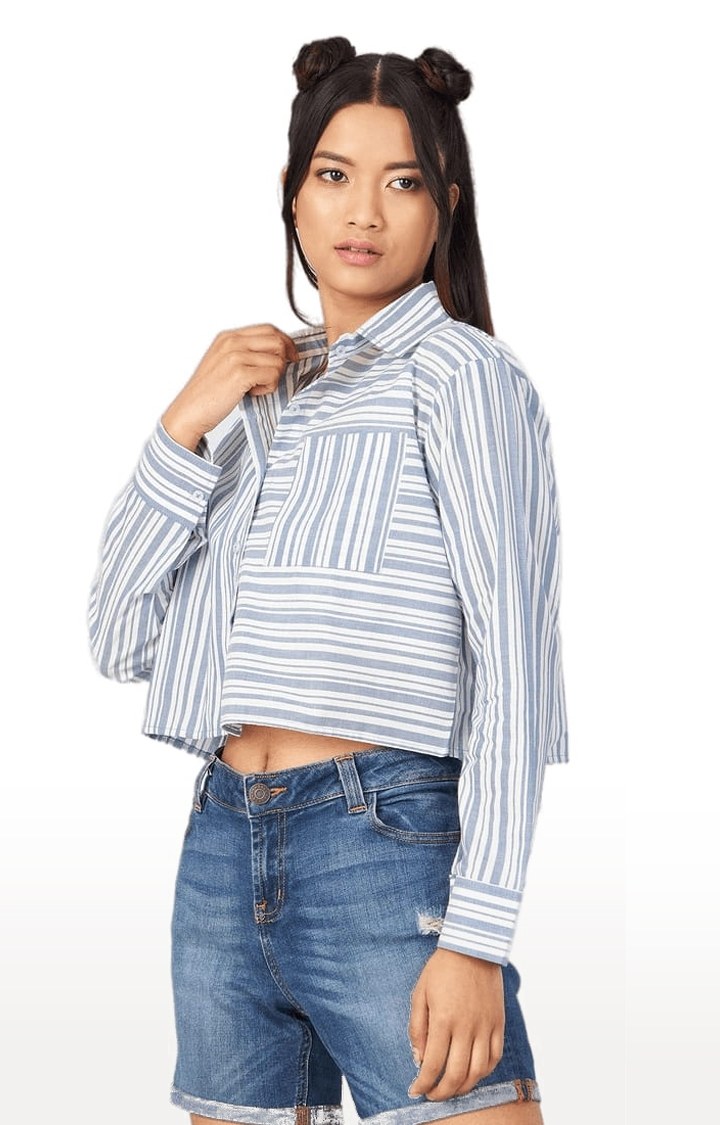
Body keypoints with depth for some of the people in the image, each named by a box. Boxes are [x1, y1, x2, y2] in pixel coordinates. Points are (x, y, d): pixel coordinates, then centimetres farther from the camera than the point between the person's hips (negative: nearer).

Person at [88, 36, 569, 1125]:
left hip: (385, 837, -6)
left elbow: (513, 649, -9)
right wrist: (185, 425, 1)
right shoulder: (264, 397, 19)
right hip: (222, 848, 6)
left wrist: (477, 934, -17)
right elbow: (121, 638, 14)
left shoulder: (456, 367, -1)